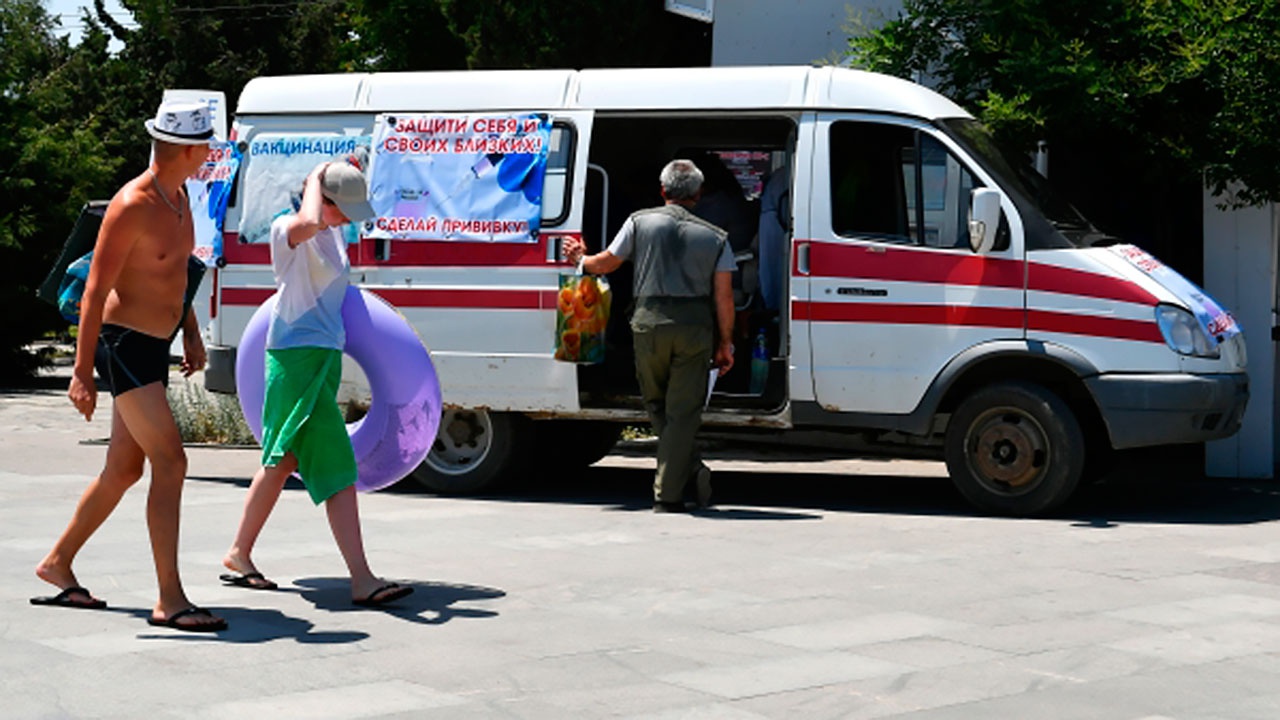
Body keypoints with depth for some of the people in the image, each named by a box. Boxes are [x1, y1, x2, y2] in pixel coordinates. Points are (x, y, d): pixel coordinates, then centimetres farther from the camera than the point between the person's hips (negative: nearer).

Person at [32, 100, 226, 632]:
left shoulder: (177, 197, 10)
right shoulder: (131, 206, -18)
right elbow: (95, 292, -18)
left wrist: (191, 332, 22)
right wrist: (82, 372, -20)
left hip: (154, 348, 9)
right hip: (123, 346, -9)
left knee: (124, 470, 15)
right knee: (170, 461, -14)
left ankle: (57, 564, 31)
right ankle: (169, 600, -13)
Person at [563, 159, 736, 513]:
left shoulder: (640, 222, 6)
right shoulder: (714, 237, 7)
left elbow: (607, 262, 16)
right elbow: (723, 297, 5)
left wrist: (580, 259, 38)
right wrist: (725, 344, 14)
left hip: (649, 322, 0)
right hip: (695, 325, 0)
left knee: (656, 404, 18)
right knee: (682, 411, 3)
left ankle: (690, 467, 6)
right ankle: (668, 495, 0)